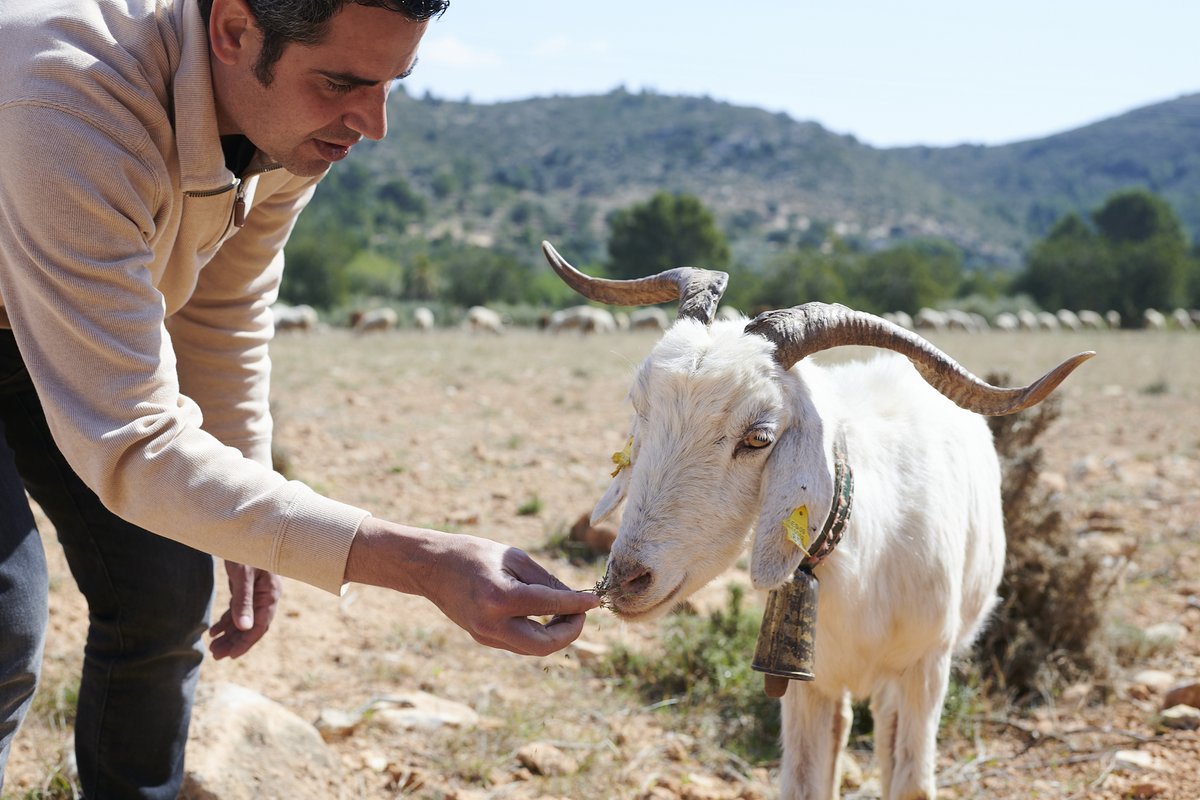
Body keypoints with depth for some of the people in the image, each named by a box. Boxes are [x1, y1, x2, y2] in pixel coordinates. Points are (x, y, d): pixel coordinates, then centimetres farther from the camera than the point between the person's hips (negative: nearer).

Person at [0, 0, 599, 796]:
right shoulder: (68, 105, -42)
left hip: (77, 312, 6)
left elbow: (220, 308, -1)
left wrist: (245, 530, 6)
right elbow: (130, 445, -42)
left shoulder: (296, 109, -19)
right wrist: (426, 565, -49)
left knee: (163, 588, 0)